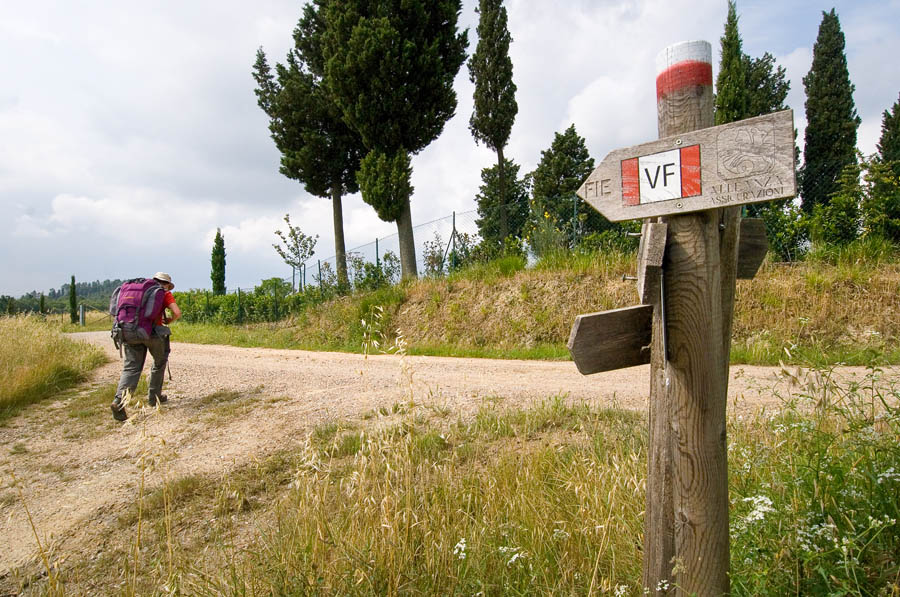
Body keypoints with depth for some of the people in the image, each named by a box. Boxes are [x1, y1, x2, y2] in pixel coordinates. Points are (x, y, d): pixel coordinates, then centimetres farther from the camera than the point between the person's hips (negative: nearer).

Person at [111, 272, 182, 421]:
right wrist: (169, 320, 14)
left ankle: (119, 400, -20)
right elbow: (177, 312, -6)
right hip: (153, 331, -3)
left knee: (131, 368, 0)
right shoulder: (165, 293, 8)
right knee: (159, 363, 20)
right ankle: (154, 396, 25)